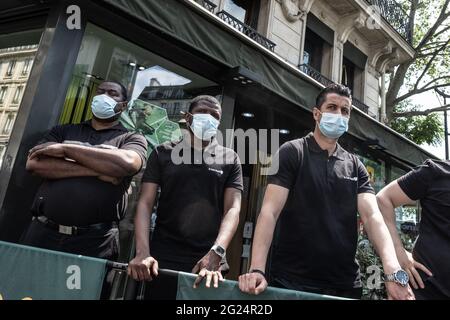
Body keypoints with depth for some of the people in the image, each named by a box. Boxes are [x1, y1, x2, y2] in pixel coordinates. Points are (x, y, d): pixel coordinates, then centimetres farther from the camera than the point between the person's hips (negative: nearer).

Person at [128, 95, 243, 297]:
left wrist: (216, 253, -20)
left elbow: (232, 208, -4)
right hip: (163, 258, 0)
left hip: (206, 260, 1)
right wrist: (143, 252, -16)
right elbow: (145, 203, -1)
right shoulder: (163, 153, 5)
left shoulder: (230, 159, 5)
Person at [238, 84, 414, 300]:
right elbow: (270, 211, -14)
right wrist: (257, 270, -25)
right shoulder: (291, 153, -5)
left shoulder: (355, 166, 8)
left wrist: (393, 270, -20)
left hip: (345, 284, 5)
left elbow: (372, 215, -3)